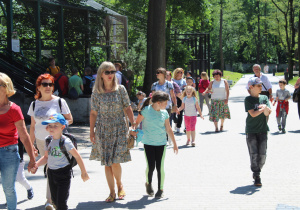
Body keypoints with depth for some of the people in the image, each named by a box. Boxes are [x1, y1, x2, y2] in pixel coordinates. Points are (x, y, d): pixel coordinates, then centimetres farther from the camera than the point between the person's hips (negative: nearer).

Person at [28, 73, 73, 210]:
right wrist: (31, 145, 10)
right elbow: (33, 126, 13)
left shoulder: (59, 101, -3)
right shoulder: (34, 104, 7)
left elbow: (70, 120, 1)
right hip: (41, 141, 4)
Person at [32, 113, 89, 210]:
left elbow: (77, 156, -12)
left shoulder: (65, 142, -16)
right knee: (55, 201, 17)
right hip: (51, 172, 7)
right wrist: (36, 165, -1)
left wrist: (83, 172, -8)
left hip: (63, 173, -7)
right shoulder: (49, 140, 4)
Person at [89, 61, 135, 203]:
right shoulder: (96, 93, 1)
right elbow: (93, 113, 5)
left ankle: (120, 185, 19)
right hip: (103, 130, 2)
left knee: (115, 162, -9)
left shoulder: (120, 89, 0)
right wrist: (91, 132, 2)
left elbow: (127, 108, 3)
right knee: (106, 163, 4)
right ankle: (112, 192, 15)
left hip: (119, 129, -1)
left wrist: (133, 124, -3)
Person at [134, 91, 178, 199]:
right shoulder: (146, 110, -10)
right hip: (148, 143, -2)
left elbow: (168, 129, 10)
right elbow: (136, 123, -2)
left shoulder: (164, 113, 2)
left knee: (160, 167, 0)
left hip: (161, 143, 2)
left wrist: (174, 144, 14)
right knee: (150, 167, -2)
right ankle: (148, 184, 27)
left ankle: (160, 189, 14)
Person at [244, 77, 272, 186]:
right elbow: (252, 114, -14)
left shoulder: (264, 98, 8)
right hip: (251, 131, -3)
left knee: (262, 155, 0)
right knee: (254, 154, -6)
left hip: (263, 130, 3)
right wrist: (263, 109, -17)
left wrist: (266, 108, -23)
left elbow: (267, 113, -3)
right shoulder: (248, 99, -3)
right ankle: (257, 177, 2)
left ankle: (257, 172, 21)